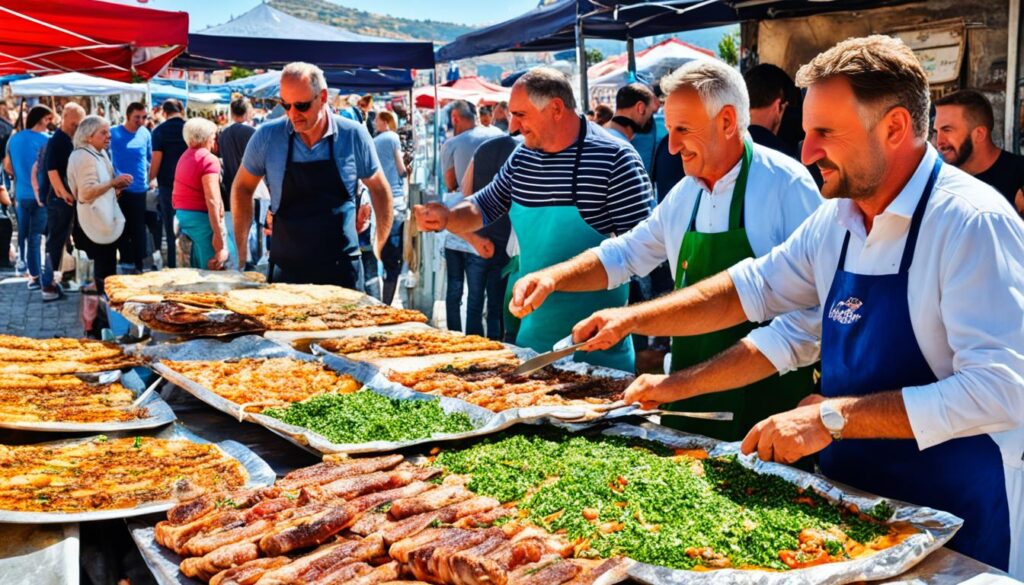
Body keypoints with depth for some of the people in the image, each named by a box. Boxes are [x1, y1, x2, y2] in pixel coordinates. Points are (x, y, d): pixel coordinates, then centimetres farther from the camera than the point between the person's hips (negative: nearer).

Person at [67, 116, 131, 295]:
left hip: (105, 218, 10)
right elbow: (86, 192, -25)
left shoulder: (99, 154, 15)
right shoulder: (84, 157, -17)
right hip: (97, 221, -10)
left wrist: (115, 187, 10)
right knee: (105, 269, -6)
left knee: (106, 266, 14)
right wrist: (113, 182, -24)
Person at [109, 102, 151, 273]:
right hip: (120, 190, -3)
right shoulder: (114, 133, -6)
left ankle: (139, 265, 17)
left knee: (139, 231, 8)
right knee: (123, 230, 6)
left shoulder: (145, 134, 4)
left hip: (140, 190, 3)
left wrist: (151, 177, 15)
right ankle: (126, 264, 14)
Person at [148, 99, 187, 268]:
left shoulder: (159, 131, -5)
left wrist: (149, 180, 5)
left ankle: (173, 265, 6)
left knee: (171, 227, 5)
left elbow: (156, 161, -8)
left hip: (168, 184, -2)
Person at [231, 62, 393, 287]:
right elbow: (242, 188, 10)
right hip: (285, 268, 1)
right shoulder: (267, 137, -3)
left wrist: (379, 248, 2)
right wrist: (242, 251, 6)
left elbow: (379, 189, 9)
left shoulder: (353, 135, -3)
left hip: (342, 269, 0)